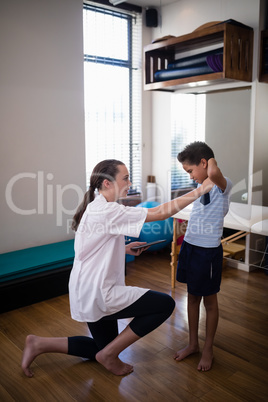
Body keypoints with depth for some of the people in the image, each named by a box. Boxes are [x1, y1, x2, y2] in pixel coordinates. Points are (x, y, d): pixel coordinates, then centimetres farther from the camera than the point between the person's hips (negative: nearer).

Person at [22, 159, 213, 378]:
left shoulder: (95, 208, 9)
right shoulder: (107, 211, -22)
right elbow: (160, 213, -24)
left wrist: (125, 249, 8)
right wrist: (201, 189, -20)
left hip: (89, 294, 10)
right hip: (98, 294, -10)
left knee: (106, 348, 24)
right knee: (166, 304, -8)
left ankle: (39, 344, 23)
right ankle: (109, 354, 3)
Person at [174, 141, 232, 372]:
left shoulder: (222, 185, -17)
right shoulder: (202, 187, 9)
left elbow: (214, 173, -42)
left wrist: (212, 163, -21)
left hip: (208, 251, -8)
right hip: (190, 247, 8)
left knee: (209, 300, 10)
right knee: (192, 297, 18)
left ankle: (208, 349, 29)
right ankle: (193, 344, 35)